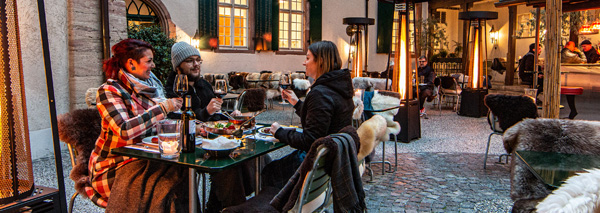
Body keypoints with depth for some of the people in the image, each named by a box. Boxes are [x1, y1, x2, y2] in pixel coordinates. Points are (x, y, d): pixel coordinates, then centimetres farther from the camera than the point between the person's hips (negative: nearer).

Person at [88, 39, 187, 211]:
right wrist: (162, 108, -22)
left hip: (148, 159, 6)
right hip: (114, 167, -6)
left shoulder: (151, 85, 12)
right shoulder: (109, 91, -9)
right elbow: (125, 130, -26)